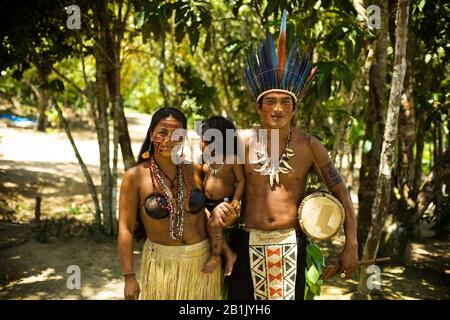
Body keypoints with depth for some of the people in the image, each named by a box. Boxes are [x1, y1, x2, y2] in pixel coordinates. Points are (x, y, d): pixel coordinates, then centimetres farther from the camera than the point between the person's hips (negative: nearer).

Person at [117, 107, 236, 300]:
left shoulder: (193, 172, 1)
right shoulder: (135, 176, -7)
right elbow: (125, 229, -7)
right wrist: (129, 277, -11)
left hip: (203, 261, 3)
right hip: (161, 265, -3)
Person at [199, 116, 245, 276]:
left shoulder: (232, 159, -11)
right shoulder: (205, 158, 4)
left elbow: (241, 180, -6)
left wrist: (236, 200, -17)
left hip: (225, 202, -5)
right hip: (208, 202, 5)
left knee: (214, 224, -24)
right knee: (207, 225, -14)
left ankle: (216, 256, -1)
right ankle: (229, 254, 3)